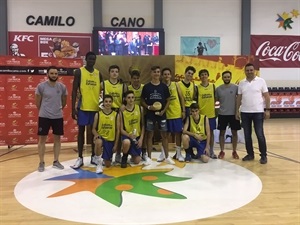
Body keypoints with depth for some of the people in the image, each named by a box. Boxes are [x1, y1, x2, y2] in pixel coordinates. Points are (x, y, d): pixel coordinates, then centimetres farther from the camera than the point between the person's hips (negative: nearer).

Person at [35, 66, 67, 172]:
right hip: (44, 116, -3)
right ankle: (41, 163, 14)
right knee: (42, 139, 3)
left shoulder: (62, 87, -1)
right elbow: (37, 102, 3)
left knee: (57, 139, 9)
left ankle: (56, 161, 21)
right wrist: (43, 110, 11)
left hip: (58, 116, 3)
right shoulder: (41, 86, -9)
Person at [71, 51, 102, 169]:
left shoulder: (98, 74, 9)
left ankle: (93, 156, 21)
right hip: (83, 107, -3)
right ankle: (80, 158, 11)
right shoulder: (79, 72, -2)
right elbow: (74, 90, -5)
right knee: (81, 131, 4)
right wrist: (73, 108, -11)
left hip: (96, 107, 4)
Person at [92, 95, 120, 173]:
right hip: (101, 138, -1)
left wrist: (116, 144, -1)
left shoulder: (116, 115, -2)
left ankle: (104, 158, 44)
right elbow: (93, 129, 1)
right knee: (98, 142, -41)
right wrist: (96, 134, -22)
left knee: (108, 164, 5)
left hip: (111, 140, 2)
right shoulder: (98, 114, -3)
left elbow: (118, 130, 1)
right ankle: (99, 164, -19)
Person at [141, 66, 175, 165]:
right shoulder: (146, 86, 0)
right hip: (150, 114, -1)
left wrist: (163, 110, -7)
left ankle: (167, 157, 14)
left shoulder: (164, 86, 3)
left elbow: (168, 101, 6)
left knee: (164, 135, 5)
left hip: (161, 114, 1)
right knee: (149, 135, 5)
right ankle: (149, 157, 13)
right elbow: (142, 101, 3)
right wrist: (148, 107, -15)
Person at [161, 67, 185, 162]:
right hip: (166, 114, -1)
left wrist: (183, 111, -1)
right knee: (166, 134, 8)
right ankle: (163, 154, 19)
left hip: (177, 113, 1)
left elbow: (181, 98, 4)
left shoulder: (175, 85, 4)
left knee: (178, 133, 6)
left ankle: (179, 153, 17)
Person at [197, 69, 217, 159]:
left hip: (211, 113, 2)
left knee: (211, 132, 8)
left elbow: (215, 98, 12)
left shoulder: (212, 86, 5)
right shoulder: (197, 87, -2)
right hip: (201, 113, -2)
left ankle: (211, 151, 16)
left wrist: (213, 107, 3)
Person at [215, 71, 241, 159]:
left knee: (234, 132, 8)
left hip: (234, 114, 0)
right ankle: (222, 151, 18)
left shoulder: (236, 87, -4)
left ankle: (234, 151, 20)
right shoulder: (218, 89, 0)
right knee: (222, 132, 7)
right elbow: (215, 100, 8)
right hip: (222, 114, 1)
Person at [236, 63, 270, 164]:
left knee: (260, 134, -2)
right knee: (247, 135, 8)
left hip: (258, 112, -3)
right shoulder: (241, 83, 7)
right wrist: (237, 111, 6)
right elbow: (239, 98, 10)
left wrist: (267, 110, -8)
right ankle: (250, 154, 21)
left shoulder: (261, 81, -2)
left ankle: (263, 156, 10)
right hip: (245, 112, 3)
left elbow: (266, 96, -2)